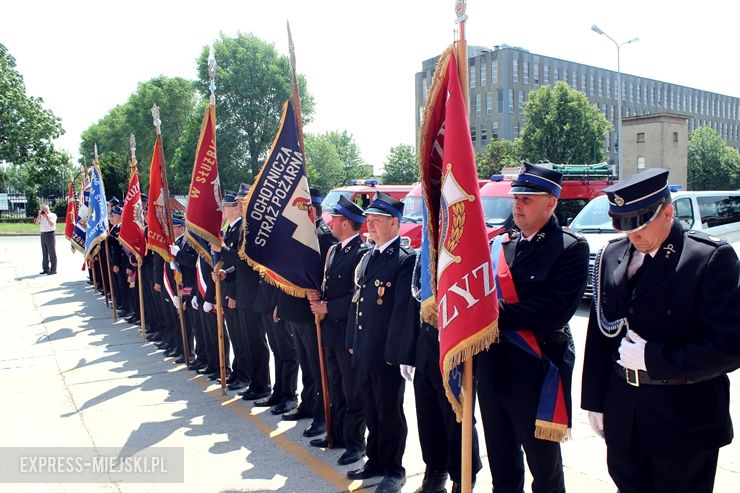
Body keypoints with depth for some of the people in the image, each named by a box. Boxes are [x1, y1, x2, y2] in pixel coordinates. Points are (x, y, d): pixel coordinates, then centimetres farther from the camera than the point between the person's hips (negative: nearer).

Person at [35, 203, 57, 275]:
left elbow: (51, 224, -15)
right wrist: (39, 215, -4)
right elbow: (36, 223, 2)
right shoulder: (41, 216, 14)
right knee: (44, 253, 10)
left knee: (52, 252, -5)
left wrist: (46, 216, -15)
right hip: (43, 234, 6)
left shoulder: (53, 215, -1)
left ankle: (53, 270, -2)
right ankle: (46, 269, 17)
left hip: (50, 234, -6)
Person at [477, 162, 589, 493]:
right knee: (501, 464, 19)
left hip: (537, 373, -5)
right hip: (494, 369, 6)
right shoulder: (499, 245, 9)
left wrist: (499, 314, -21)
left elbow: (556, 310, -21)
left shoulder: (571, 248, -9)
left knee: (544, 465, 11)